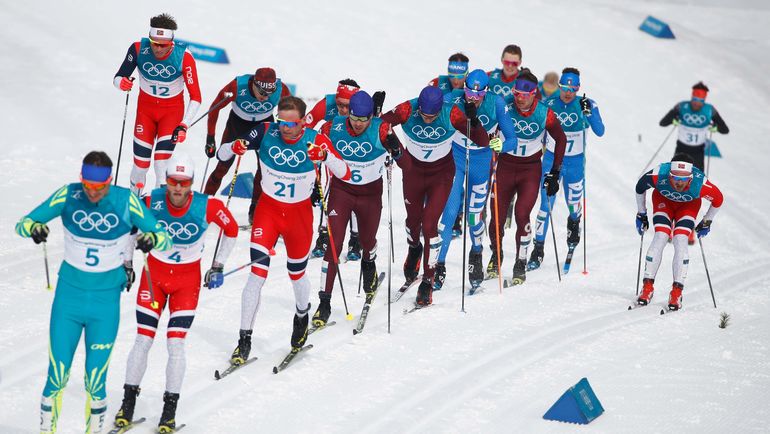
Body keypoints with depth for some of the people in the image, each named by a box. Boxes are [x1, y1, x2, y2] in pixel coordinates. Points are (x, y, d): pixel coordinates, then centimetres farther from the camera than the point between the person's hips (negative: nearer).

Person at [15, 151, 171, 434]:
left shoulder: (126, 201, -11)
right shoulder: (68, 196, -8)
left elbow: (165, 240, -6)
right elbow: (22, 223, -3)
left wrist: (152, 238, -29)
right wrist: (33, 227, -27)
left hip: (106, 302, -1)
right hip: (69, 296, 1)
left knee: (95, 383, 1)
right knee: (56, 377, -1)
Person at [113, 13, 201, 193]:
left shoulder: (184, 57, -26)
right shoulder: (138, 49, -21)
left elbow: (196, 97, -20)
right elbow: (118, 78, -11)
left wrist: (184, 126, -28)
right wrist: (121, 82, -35)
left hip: (173, 110, -2)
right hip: (146, 107, 2)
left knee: (163, 158, -20)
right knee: (141, 161, 1)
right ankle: (135, 192, 27)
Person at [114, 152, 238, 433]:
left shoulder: (207, 207, -20)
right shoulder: (151, 203, -17)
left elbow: (232, 229, 0)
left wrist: (218, 267, 3)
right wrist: (126, 264, 6)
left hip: (188, 279, -1)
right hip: (154, 272, 1)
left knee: (175, 344, -8)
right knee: (143, 340, -2)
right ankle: (128, 404, 13)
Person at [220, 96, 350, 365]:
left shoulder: (316, 141, -17)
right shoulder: (266, 133, -15)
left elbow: (345, 175, -22)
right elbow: (221, 155, -10)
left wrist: (326, 155, -40)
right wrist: (235, 148, -33)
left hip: (299, 214, 0)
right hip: (268, 209, 0)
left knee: (297, 275, 17)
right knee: (257, 275, -11)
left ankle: (301, 316, 49)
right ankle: (244, 340, -3)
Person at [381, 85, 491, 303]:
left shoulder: (451, 114, -27)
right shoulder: (408, 111, -26)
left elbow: (483, 141, -23)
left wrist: (474, 122, -43)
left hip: (441, 174, -2)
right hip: (413, 171, 2)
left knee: (429, 225, -9)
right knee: (413, 219, 19)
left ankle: (428, 280, 5)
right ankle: (414, 249, 54)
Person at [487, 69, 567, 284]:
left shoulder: (545, 114, -15)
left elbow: (561, 139, 1)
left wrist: (555, 172, 2)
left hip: (531, 170, -1)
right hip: (505, 167, 1)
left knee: (521, 215, -16)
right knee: (497, 217, -2)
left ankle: (521, 264, 0)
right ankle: (496, 255, 28)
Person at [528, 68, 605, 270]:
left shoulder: (586, 104, -11)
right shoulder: (549, 104, -7)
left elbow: (600, 132, -21)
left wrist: (588, 113, -34)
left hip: (575, 162, 0)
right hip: (551, 159, 0)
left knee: (574, 205, 11)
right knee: (546, 205, -9)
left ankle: (573, 225, 48)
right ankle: (538, 249, -3)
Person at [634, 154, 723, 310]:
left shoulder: (700, 184, -39)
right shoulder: (659, 175, -39)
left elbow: (718, 199, -16)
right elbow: (640, 187, -14)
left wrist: (706, 223, -3)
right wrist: (641, 214, -3)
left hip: (688, 205, -1)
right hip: (663, 199, 1)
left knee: (681, 241, -19)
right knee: (660, 238, -17)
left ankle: (677, 292, -14)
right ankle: (648, 287, -9)